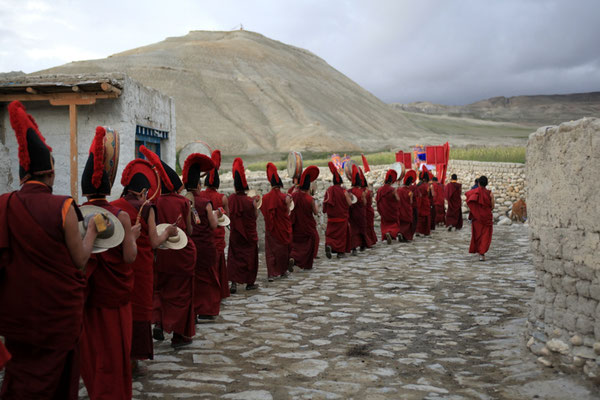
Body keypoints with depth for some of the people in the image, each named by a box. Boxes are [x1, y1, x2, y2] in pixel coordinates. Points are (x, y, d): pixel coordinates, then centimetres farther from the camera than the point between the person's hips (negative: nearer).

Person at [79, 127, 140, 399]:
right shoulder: (119, 216, -13)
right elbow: (129, 256, -15)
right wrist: (133, 235, 2)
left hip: (85, 292, 3)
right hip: (113, 294, -3)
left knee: (90, 348, 18)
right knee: (113, 351, 11)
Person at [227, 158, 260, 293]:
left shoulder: (231, 198, -7)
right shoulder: (250, 201, -17)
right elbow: (255, 216, -7)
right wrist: (255, 203, 4)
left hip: (235, 234, 2)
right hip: (249, 235, -2)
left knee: (234, 257, 9)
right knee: (250, 256, 12)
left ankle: (234, 283, -4)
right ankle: (250, 283, 20)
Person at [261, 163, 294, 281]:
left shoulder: (265, 198, -4)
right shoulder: (285, 197, -13)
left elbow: (264, 213, 3)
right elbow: (287, 213, -12)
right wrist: (289, 202, -1)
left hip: (270, 228, 1)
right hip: (283, 228, -1)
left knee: (270, 249, 6)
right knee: (284, 248, 16)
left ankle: (271, 273, -3)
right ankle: (283, 270, 28)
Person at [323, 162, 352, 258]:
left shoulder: (329, 190, -2)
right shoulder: (344, 192, -11)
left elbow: (325, 203, 2)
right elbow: (350, 203, -7)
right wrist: (349, 197, 12)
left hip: (331, 217, 2)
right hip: (342, 218, -2)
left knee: (330, 233, 8)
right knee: (341, 234, 9)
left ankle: (328, 245, -20)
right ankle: (340, 252, 13)